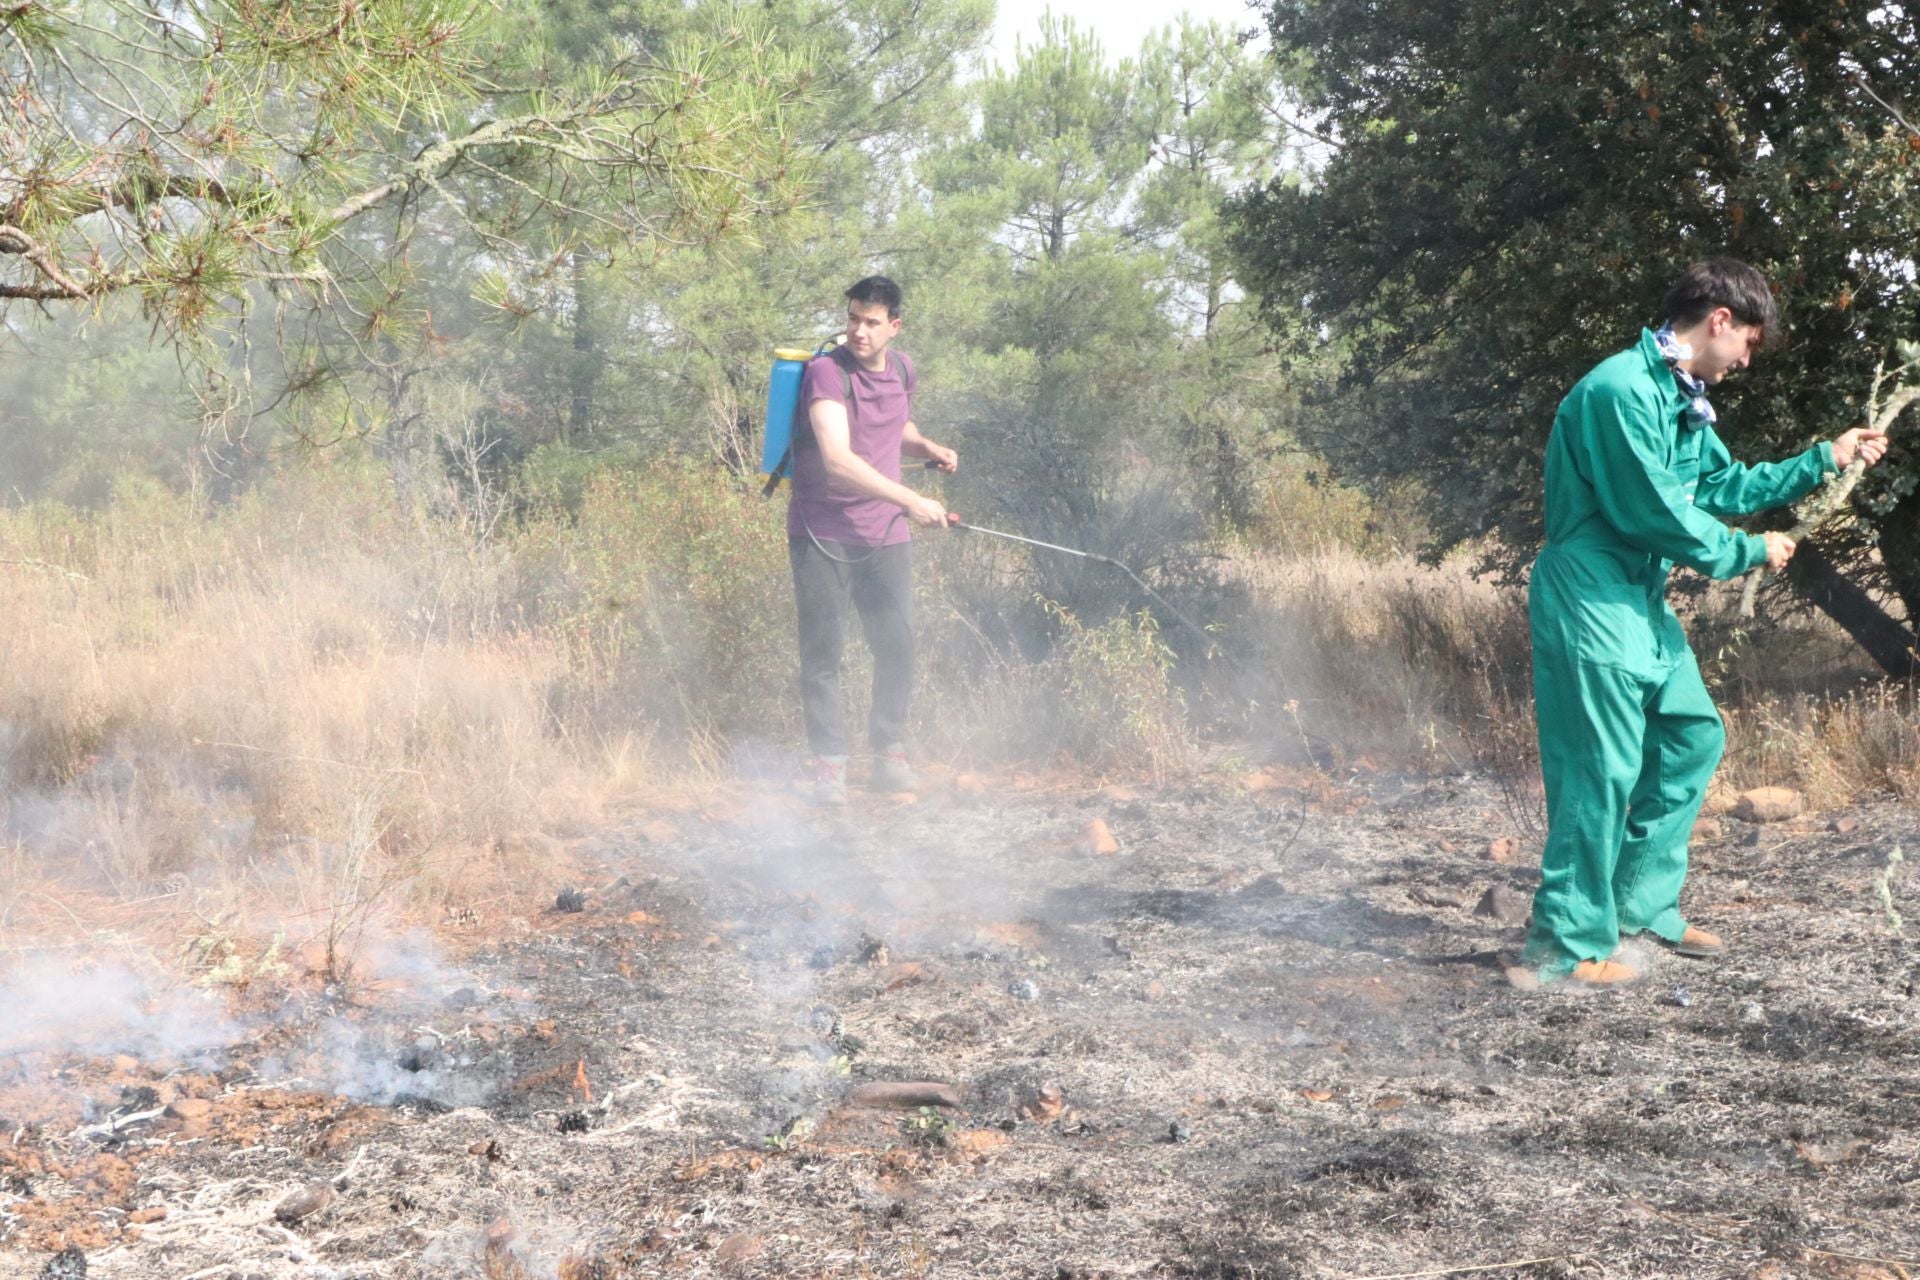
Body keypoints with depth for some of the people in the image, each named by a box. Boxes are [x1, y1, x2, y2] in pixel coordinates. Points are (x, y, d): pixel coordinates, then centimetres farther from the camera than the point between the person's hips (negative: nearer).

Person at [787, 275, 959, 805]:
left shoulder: (902, 370, 7)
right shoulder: (827, 372, -15)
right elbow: (838, 460, -27)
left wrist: (928, 448, 5)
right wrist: (911, 501, -30)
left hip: (885, 533, 5)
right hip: (823, 534, -5)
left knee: (897, 642, 3)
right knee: (823, 649, -3)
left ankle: (889, 754, 16)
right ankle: (828, 765, 4)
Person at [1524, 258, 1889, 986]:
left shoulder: (1682, 400, 12)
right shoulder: (1622, 390, -20)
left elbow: (1728, 485, 24)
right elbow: (1656, 512, -21)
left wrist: (1825, 460, 20)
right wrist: (1749, 553, -9)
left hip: (1643, 604, 11)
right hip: (1592, 603, -10)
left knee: (1693, 737, 16)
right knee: (1602, 772, -8)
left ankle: (1642, 905, 24)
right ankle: (1569, 945, 1)